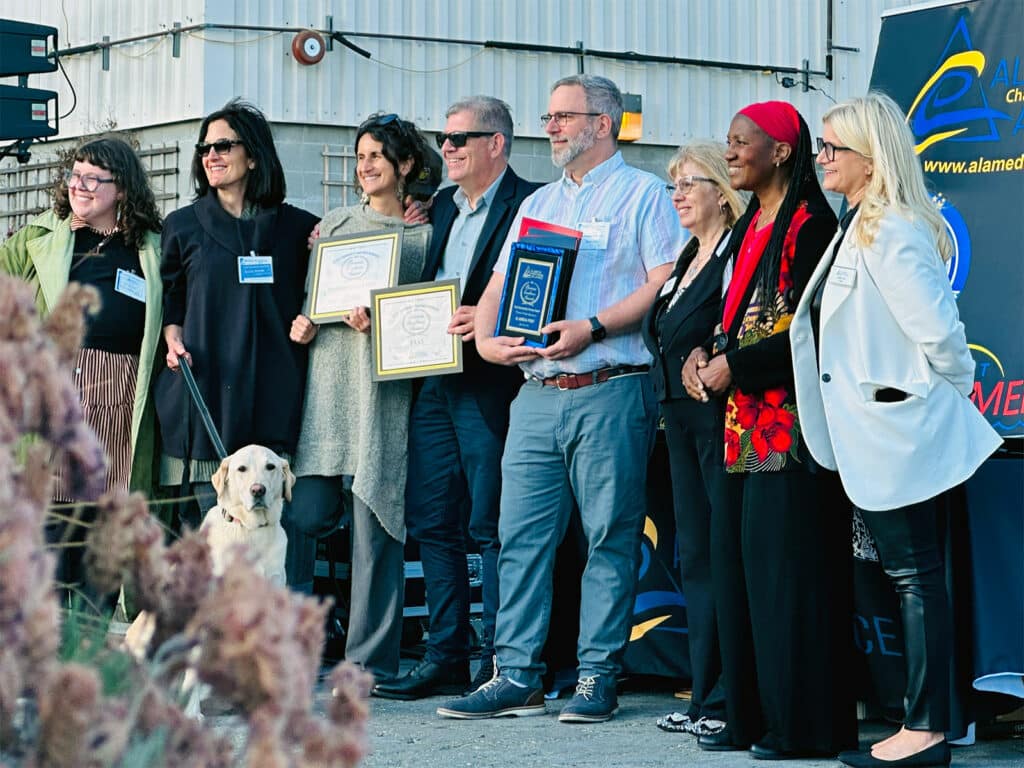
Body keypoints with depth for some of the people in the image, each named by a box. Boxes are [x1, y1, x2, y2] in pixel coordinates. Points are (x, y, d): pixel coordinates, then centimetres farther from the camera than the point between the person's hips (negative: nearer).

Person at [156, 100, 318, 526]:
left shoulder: (296, 227, 10)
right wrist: (174, 341, -2)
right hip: (202, 392, 0)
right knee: (206, 522, -4)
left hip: (271, 395, 0)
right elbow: (168, 301, 16)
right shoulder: (183, 226, 11)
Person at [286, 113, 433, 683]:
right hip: (325, 388, 3)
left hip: (385, 395, -3)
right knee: (308, 516, -6)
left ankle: (371, 661, 4)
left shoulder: (424, 235, 6)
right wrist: (300, 326, 3)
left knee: (375, 525, -4)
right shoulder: (334, 226, 18)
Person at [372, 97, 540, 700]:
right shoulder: (442, 206, 19)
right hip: (434, 383, 8)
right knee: (432, 522, 8)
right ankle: (446, 657, 15)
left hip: (491, 384, -8)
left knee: (491, 526, -5)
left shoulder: (530, 205, -5)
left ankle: (499, 664, 1)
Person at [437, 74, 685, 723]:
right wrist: (487, 339, -1)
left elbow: (665, 284, -9)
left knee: (610, 538, -2)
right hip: (538, 394, 6)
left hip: (609, 392, -6)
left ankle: (598, 677, 3)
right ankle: (517, 678, 5)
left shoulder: (642, 194, 3)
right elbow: (499, 285, 20)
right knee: (522, 535, 2)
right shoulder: (538, 204, 22)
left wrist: (591, 328, -18)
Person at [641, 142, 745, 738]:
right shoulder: (688, 258, 19)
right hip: (681, 416, 10)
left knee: (728, 555, -7)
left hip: (721, 415, -10)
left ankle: (730, 700, -4)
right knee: (696, 555, 11)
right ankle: (705, 696, 17)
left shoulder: (738, 254, -10)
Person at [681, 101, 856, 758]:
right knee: (736, 562, 9)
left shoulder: (810, 225, -10)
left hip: (791, 419, -9)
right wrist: (703, 356, 3)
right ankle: (750, 716, 15)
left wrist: (733, 367, -13)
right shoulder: (750, 228, 18)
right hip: (745, 423, 9)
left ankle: (801, 723, -2)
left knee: (786, 567, -7)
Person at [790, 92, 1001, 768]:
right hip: (875, 440, 10)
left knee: (916, 575, -5)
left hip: (900, 435, -10)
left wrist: (953, 385, -8)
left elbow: (937, 329, -24)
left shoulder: (892, 233, -18)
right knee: (905, 574, 12)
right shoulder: (857, 228, 14)